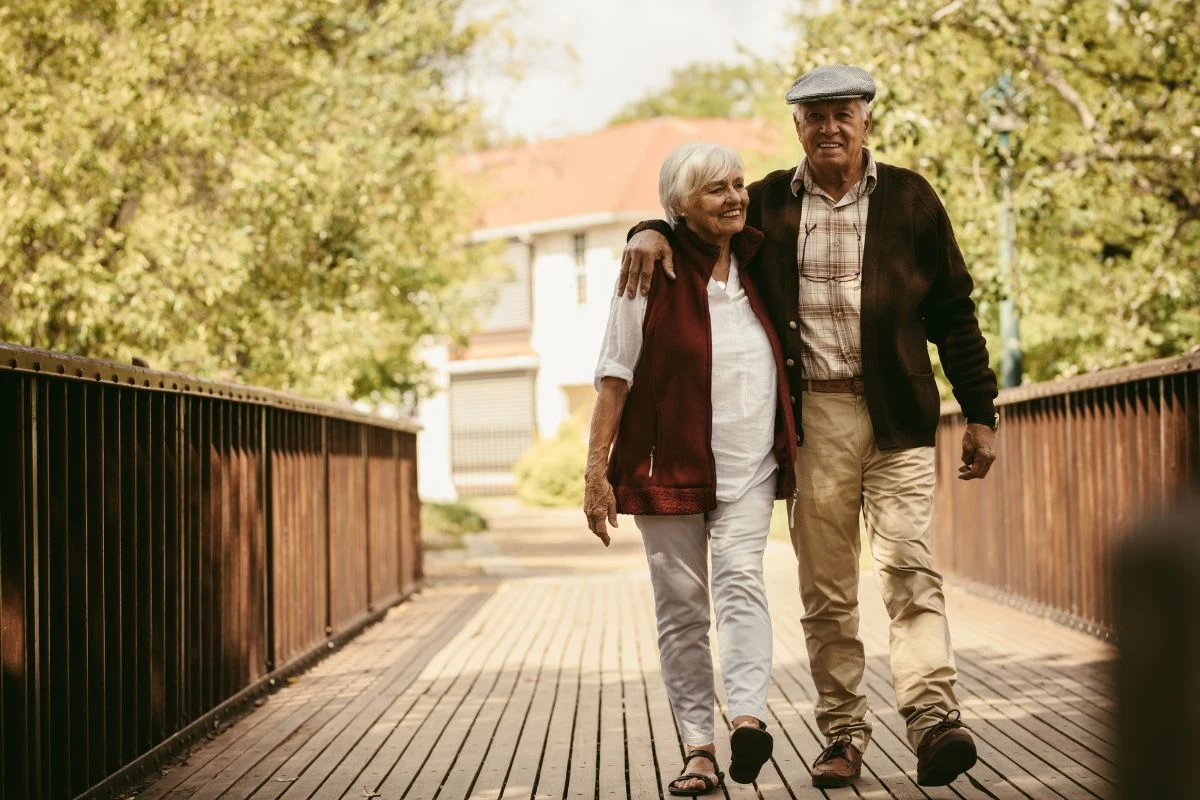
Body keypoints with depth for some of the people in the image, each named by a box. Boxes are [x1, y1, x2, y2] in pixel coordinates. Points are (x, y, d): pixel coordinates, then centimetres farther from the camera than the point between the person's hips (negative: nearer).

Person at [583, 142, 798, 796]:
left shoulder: (757, 263, 9)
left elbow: (784, 357, 23)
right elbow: (615, 374, -6)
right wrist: (597, 468, -11)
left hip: (750, 465, 2)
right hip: (670, 464, -2)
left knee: (740, 577, -18)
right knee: (681, 605, 1)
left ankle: (748, 718, -30)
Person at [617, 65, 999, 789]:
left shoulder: (909, 198, 7)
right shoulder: (769, 203, 10)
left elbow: (953, 310, 9)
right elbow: (700, 219, 25)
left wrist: (981, 412, 5)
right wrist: (654, 232, 0)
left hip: (896, 413, -2)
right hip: (811, 417, 2)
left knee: (908, 565, -14)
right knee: (826, 587, 3)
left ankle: (934, 718, -19)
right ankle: (843, 735, 8)